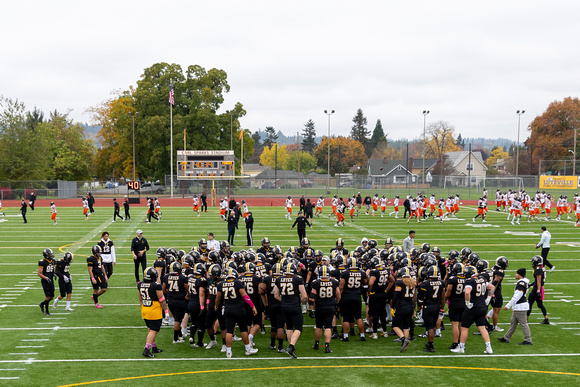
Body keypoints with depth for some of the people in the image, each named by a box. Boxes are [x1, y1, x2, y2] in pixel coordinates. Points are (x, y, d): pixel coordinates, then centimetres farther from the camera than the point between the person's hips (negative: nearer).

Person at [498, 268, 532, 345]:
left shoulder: (521, 284, -21)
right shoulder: (523, 283, 11)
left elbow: (516, 297, -22)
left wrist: (508, 306, -16)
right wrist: (513, 306, 25)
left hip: (520, 307, -10)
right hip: (517, 307, 10)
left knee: (523, 324, -2)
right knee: (513, 323, 15)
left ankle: (528, 340, 5)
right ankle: (506, 338, 22)